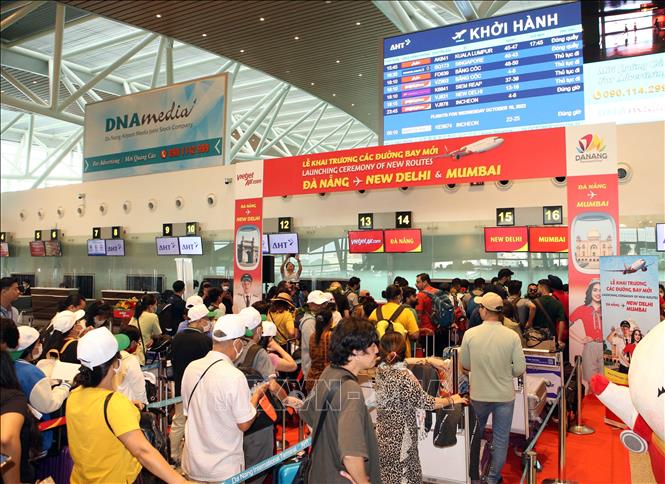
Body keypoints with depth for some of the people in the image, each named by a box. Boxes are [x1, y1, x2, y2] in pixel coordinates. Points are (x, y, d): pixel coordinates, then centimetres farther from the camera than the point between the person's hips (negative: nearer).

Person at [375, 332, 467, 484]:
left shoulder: (380, 369, -6)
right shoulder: (404, 377, -26)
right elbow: (426, 402, -19)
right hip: (400, 436, -6)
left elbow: (400, 363, 13)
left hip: (383, 434, 6)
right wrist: (451, 400, -3)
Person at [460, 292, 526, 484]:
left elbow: (465, 365, -2)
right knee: (501, 439, 16)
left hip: (479, 395, 1)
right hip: (505, 396, -1)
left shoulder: (470, 334, -15)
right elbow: (520, 369, -10)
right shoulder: (512, 336, -15)